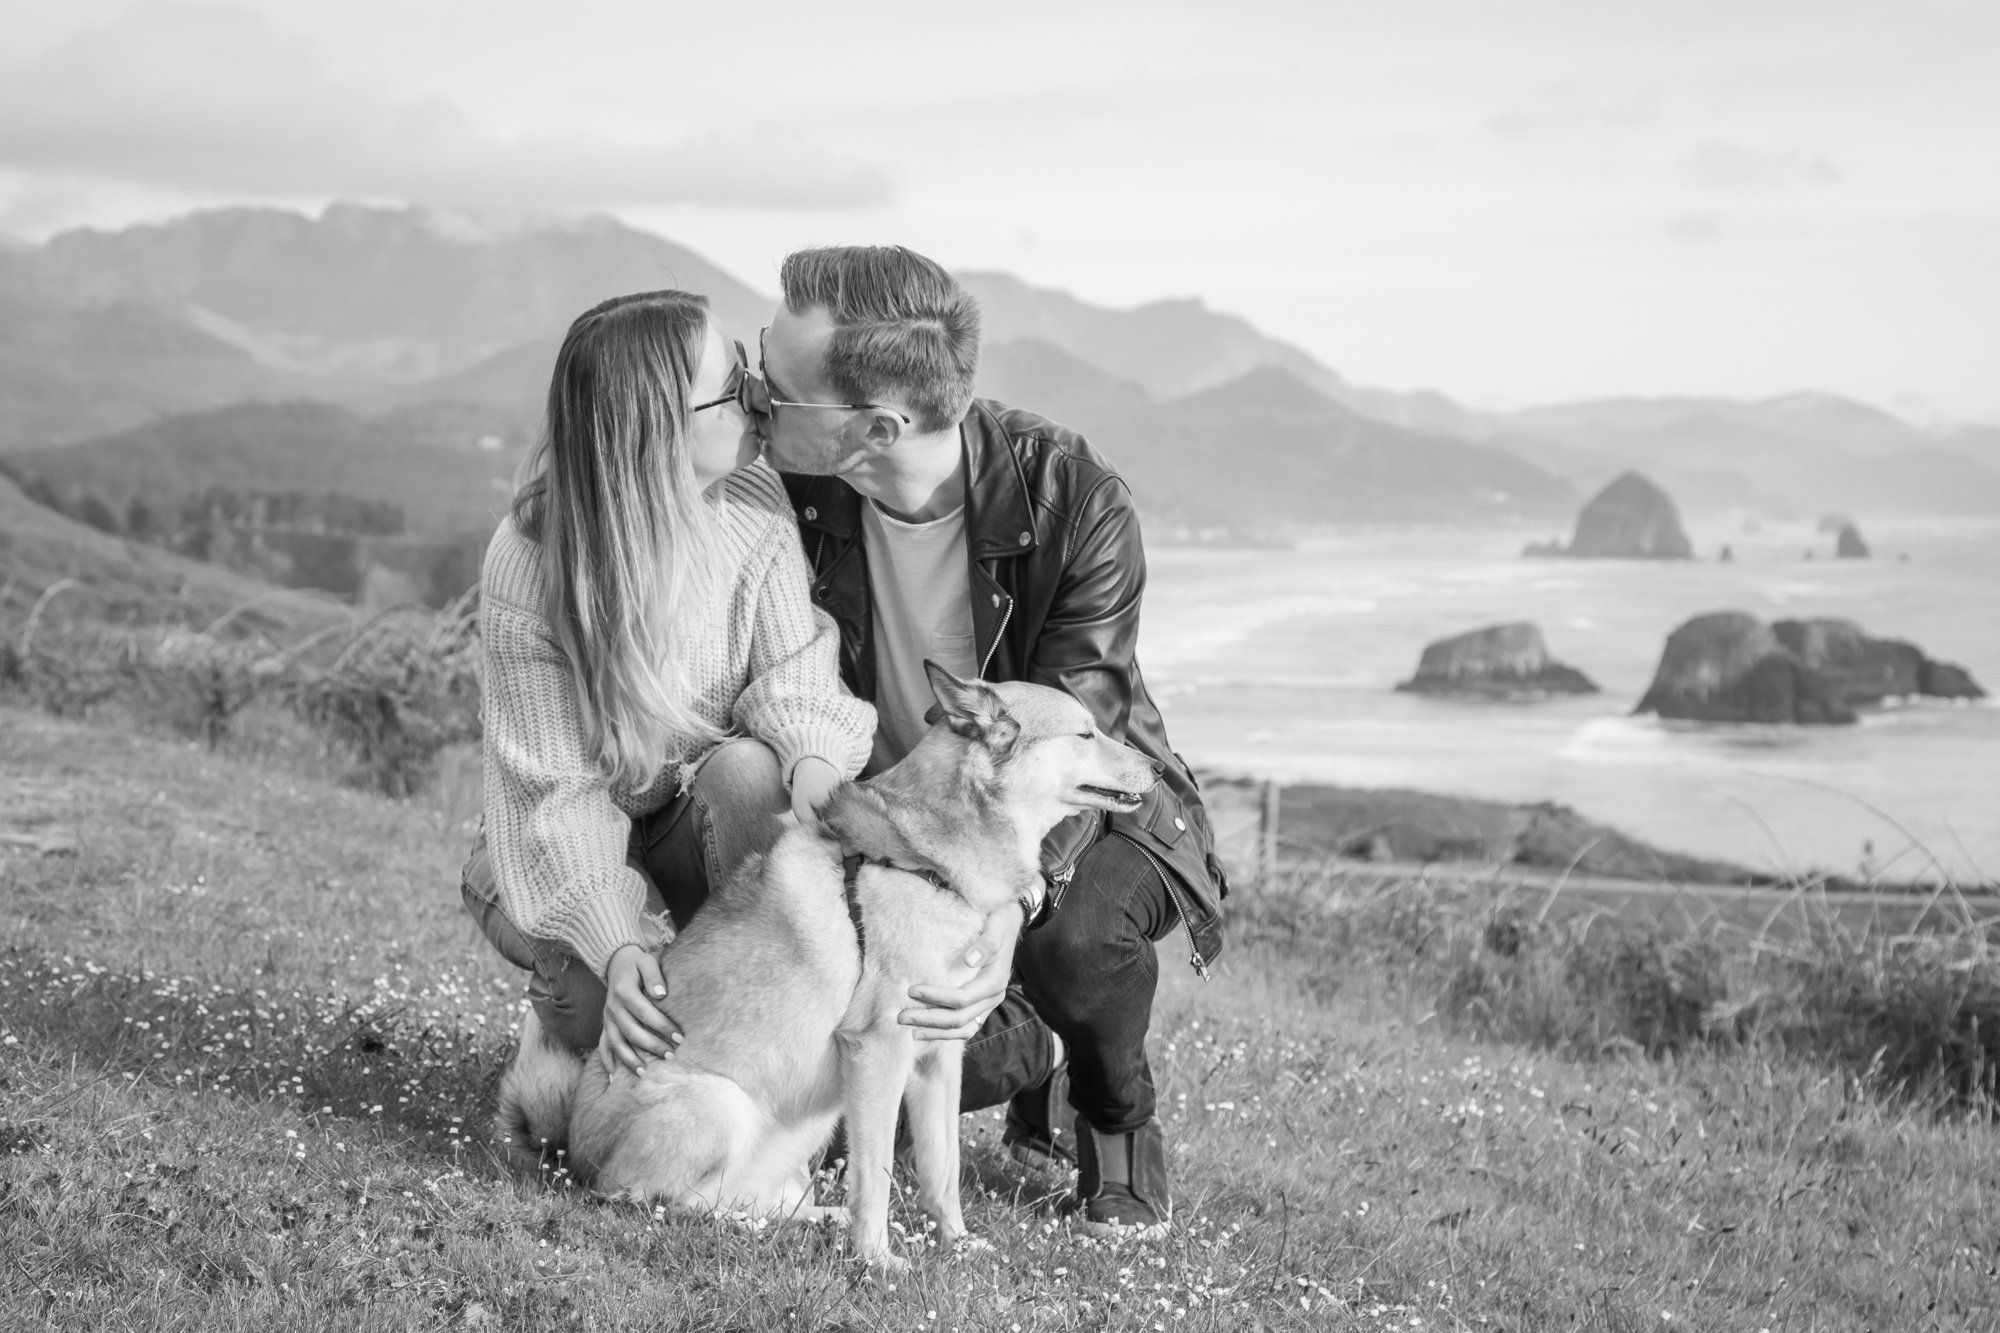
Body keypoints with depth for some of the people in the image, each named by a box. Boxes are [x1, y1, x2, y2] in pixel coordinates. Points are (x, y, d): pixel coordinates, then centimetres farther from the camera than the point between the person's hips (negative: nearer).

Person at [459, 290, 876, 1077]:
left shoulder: (753, 507, -14)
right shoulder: (528, 566, -23)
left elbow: (793, 684, -16)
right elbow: (554, 790, -25)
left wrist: (817, 760, -42)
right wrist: (616, 945, -41)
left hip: (708, 821, 3)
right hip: (565, 851, -2)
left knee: (749, 770, -32)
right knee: (612, 1009, -32)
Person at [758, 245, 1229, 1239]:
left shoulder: (1075, 505, -28)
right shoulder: (790, 493, -17)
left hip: (1087, 805, -4)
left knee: (1072, 934, -38)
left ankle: (1117, 1116, -1)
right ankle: (1026, 1053, 19)